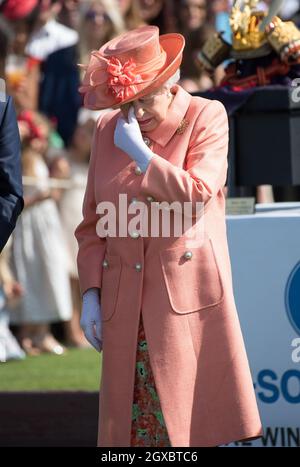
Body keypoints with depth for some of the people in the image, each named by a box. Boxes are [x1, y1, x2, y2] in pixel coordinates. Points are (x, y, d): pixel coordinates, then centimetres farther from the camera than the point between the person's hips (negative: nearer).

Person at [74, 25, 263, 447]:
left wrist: (139, 152, -13)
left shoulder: (207, 117, 0)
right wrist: (91, 293, 7)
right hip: (126, 308, 4)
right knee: (133, 421, 2)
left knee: (190, 416, -5)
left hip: (187, 298, -4)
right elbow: (93, 222, 15)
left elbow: (197, 197, -14)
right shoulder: (108, 130, 11)